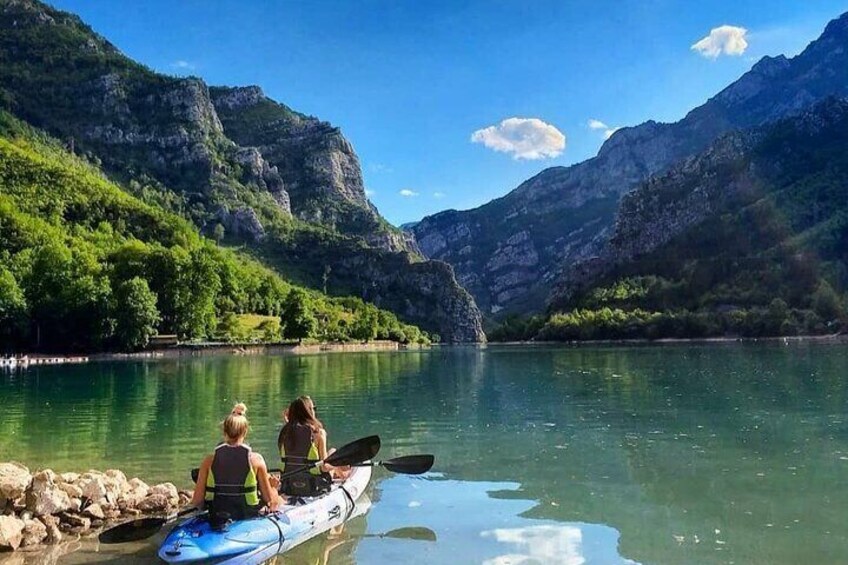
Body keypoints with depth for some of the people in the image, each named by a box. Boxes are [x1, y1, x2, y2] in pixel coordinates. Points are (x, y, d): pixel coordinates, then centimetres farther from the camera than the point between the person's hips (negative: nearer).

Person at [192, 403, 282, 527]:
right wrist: (272, 487, 14)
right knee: (277, 501, 30)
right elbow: (269, 500, -7)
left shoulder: (209, 460, -8)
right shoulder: (255, 459, -13)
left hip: (217, 520, 3)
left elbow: (197, 502, -6)